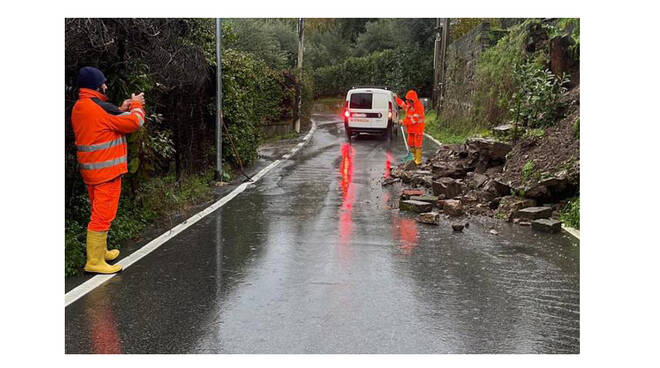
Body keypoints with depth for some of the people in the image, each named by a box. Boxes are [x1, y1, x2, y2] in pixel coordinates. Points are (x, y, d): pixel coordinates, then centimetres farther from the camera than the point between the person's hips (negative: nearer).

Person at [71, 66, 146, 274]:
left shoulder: (79, 108, 10)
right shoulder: (100, 107, -18)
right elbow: (135, 122, -14)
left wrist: (122, 109, 14)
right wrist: (136, 105, 4)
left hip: (90, 169, 10)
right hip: (106, 170, -10)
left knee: (99, 212, 21)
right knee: (103, 215, -4)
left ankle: (99, 251, 34)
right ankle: (94, 262, 0)